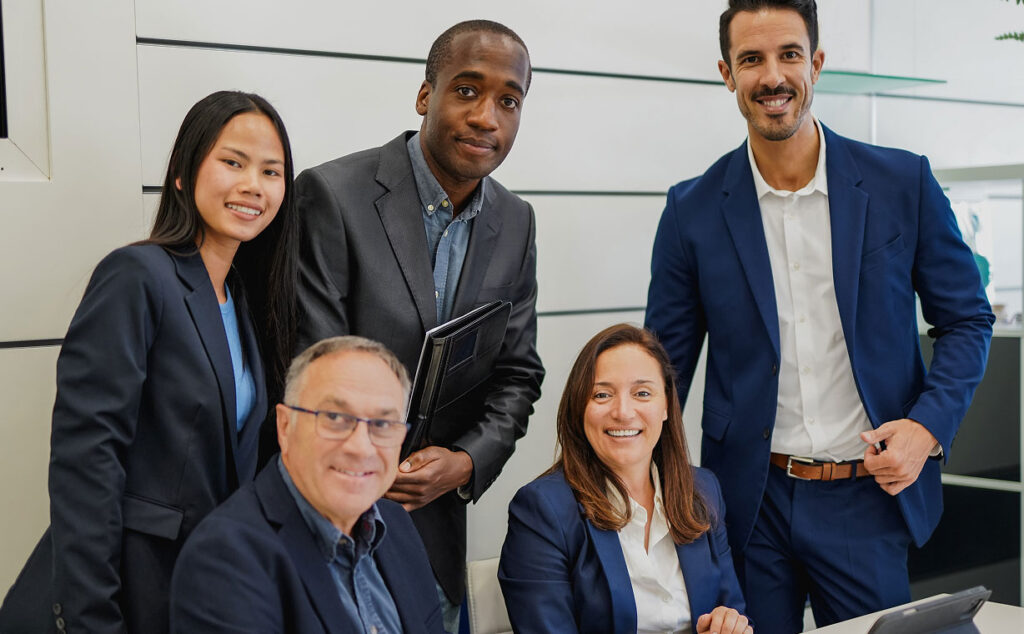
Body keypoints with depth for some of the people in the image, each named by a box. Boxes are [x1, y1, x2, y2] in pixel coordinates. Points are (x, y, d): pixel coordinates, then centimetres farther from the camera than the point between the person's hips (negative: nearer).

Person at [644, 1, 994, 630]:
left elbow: (967, 321, 5)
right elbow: (668, 360, 4)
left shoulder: (904, 184, -3)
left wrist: (928, 426, -10)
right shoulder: (694, 210, -2)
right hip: (751, 502, 0)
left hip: (870, 495, 0)